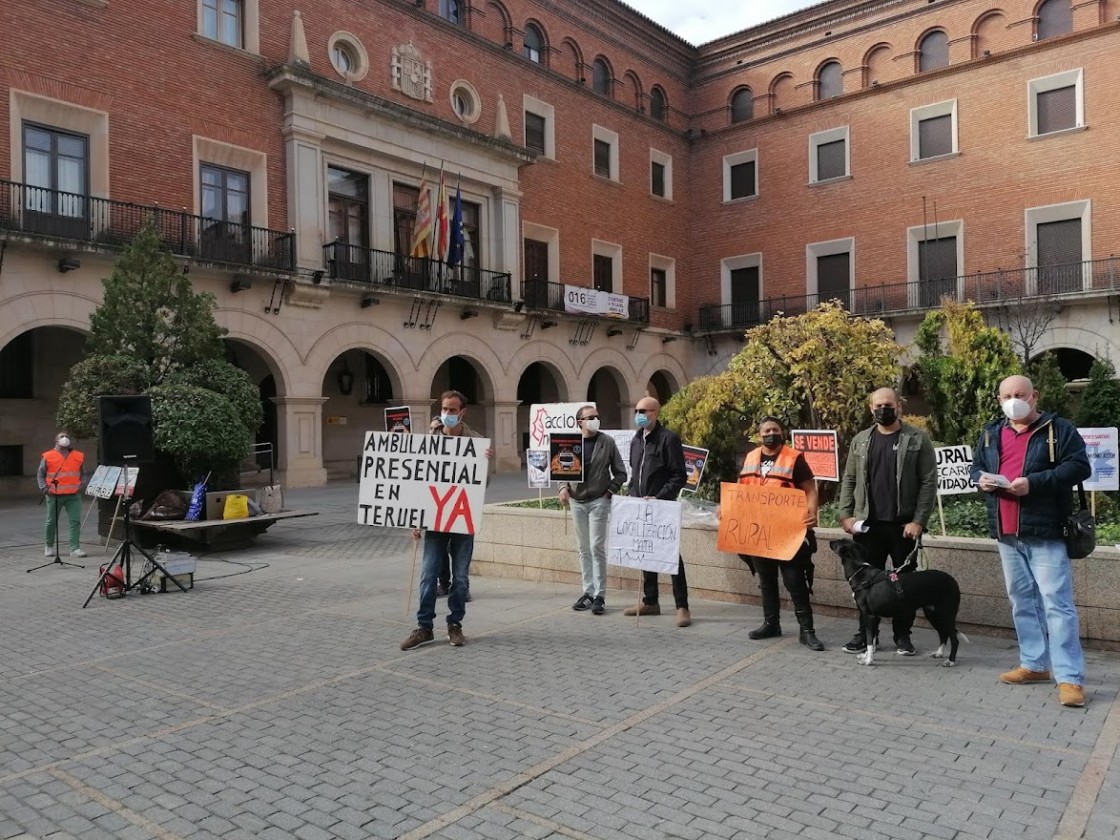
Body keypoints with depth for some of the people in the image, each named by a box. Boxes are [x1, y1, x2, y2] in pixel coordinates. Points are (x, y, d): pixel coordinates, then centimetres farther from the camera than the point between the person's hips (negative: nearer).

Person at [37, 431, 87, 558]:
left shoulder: (78, 456, 10)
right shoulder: (48, 456, 3)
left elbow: (83, 474, 20)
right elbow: (40, 474, 8)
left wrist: (81, 485, 5)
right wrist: (44, 488, -4)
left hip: (73, 495, 1)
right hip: (54, 495, -1)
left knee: (75, 521, -6)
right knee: (51, 522, 10)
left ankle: (75, 548, -3)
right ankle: (48, 547, 28)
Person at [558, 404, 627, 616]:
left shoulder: (607, 442, -3)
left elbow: (620, 472, 3)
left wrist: (610, 491, -7)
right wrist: (563, 487, -8)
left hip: (598, 501, -3)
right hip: (576, 502, 3)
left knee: (597, 547, -5)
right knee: (583, 549, 10)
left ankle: (599, 595, 3)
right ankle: (588, 592, 20)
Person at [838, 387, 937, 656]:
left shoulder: (918, 439, -2)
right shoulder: (860, 440, 8)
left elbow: (929, 482, -6)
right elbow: (849, 480, 9)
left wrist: (919, 520, -13)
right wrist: (845, 515, -1)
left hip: (904, 524, -2)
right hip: (868, 524, 3)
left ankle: (902, 634, 19)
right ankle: (866, 632, 17)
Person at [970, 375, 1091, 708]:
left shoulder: (1059, 429, -3)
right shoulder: (991, 433, 14)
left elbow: (1079, 466, -11)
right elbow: (976, 468, 20)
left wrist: (1034, 482, -21)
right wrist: (982, 480, -4)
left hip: (1046, 533, -6)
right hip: (1007, 534, 6)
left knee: (1057, 603, -7)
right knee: (1022, 601, 13)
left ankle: (1069, 677, -2)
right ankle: (1034, 664, 24)